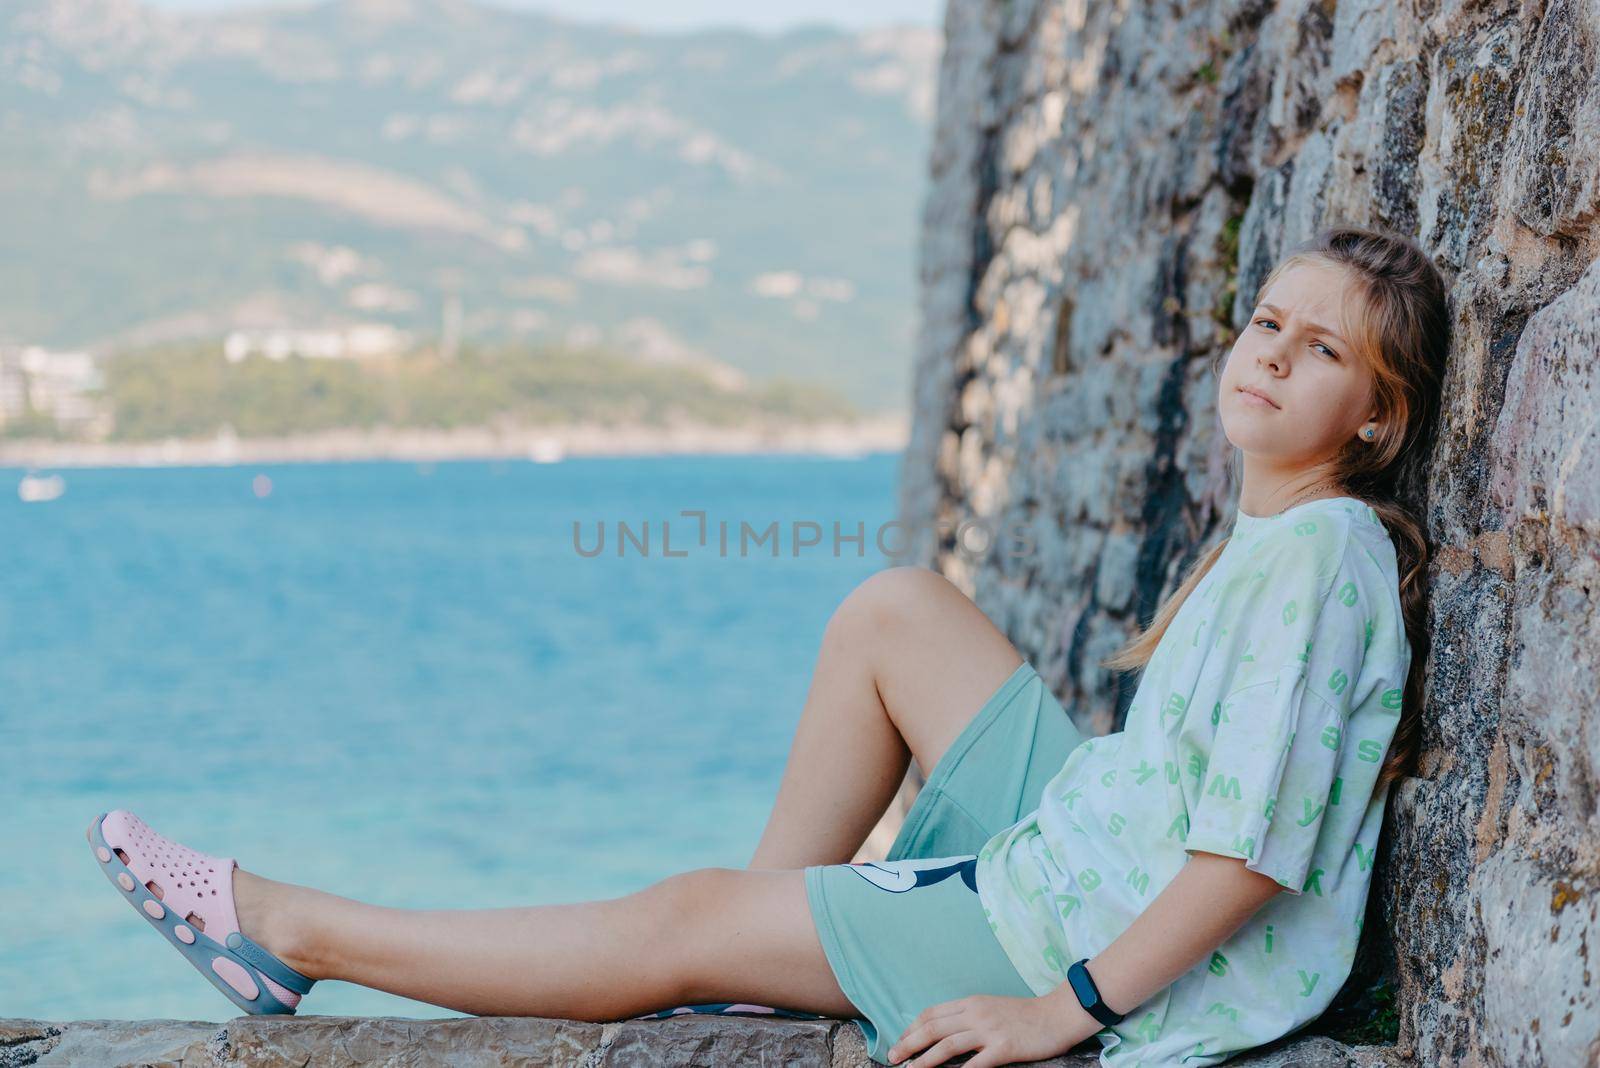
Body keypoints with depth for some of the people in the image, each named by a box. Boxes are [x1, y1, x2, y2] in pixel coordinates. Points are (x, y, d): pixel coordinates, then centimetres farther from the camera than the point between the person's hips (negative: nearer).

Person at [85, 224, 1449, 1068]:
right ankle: (779, 921, 13)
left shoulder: (1320, 555, -20)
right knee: (893, 610, 9)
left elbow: (1252, 854, -26)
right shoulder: (1265, 535, 8)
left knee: (680, 926, -5)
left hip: (1123, 941, -9)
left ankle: (295, 932, 7)